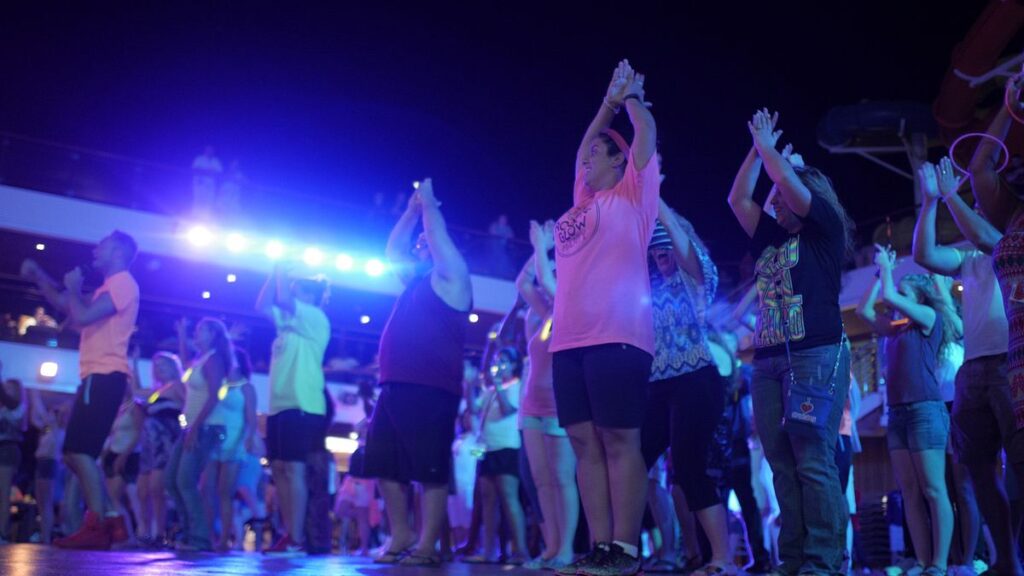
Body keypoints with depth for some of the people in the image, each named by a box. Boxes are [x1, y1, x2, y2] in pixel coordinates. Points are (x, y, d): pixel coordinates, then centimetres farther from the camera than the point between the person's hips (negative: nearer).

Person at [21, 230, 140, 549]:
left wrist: (73, 287, -1)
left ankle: (96, 527, -17)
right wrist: (38, 276, 22)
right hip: (99, 377, 11)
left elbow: (81, 317, -18)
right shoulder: (110, 288, 26)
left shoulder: (123, 283, -7)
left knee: (79, 451, -16)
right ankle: (112, 520, 8)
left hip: (105, 376, -11)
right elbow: (64, 304, 32)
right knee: (77, 453, 10)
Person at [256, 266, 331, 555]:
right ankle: (289, 535, 8)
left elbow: (284, 299, -15)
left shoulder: (316, 318, -2)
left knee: (293, 468, -12)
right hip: (280, 404, 9)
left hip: (300, 405, -9)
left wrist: (283, 270, 0)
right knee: (279, 469, 5)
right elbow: (263, 306, 23)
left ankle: (296, 539, -13)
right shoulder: (289, 322, 22)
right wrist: (275, 273, 17)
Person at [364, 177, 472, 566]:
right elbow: (392, 251, 29)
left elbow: (438, 236, -5)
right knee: (386, 468, 8)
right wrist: (412, 210, 25)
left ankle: (427, 545, -3)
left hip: (431, 391, -8)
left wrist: (429, 202, 9)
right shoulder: (415, 281, 24)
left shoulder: (450, 278, 3)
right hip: (395, 388, 9)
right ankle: (401, 537, 17)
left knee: (431, 471, -7)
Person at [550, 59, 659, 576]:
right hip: (569, 339, 7)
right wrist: (608, 103, 36)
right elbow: (583, 150, 37)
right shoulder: (583, 202, 24)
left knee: (619, 441, -8)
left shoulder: (633, 195, 8)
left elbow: (647, 136, 5)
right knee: (585, 443, 3)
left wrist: (631, 96, 21)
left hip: (616, 336, -7)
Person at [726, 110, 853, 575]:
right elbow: (738, 198, 21)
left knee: (813, 460, -12)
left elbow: (789, 180, -4)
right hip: (768, 361, 7)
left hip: (816, 356, -7)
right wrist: (756, 149, 22)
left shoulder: (824, 231, 6)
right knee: (782, 464, 2)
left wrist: (768, 144, 11)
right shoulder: (771, 240, 23)